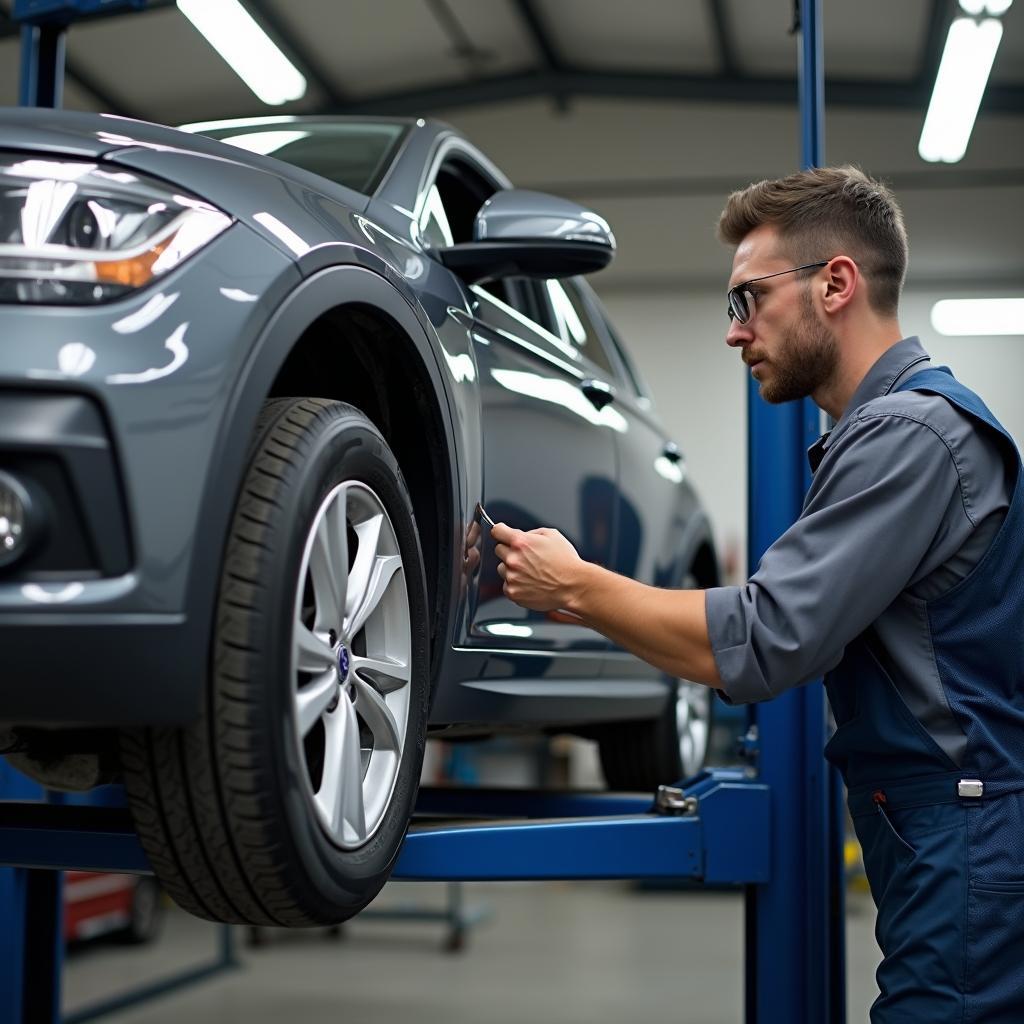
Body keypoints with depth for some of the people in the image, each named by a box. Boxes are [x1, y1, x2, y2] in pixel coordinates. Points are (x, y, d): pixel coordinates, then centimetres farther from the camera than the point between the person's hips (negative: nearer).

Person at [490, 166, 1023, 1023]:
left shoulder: (911, 431, -17)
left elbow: (758, 647, -21)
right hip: (938, 833, 10)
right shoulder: (904, 422, 16)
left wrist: (576, 586, -8)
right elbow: (798, 631, 16)